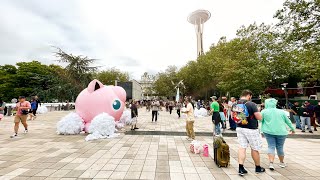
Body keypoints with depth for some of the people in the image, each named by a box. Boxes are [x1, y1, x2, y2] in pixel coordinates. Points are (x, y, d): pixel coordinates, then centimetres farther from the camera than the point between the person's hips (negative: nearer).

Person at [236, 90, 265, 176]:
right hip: (251, 129, -4)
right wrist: (258, 112, 8)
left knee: (242, 147, 9)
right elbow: (259, 117, -11)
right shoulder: (252, 104, -16)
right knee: (255, 149, 14)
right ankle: (258, 168, 35)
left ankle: (241, 168, 9)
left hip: (239, 128, 4)